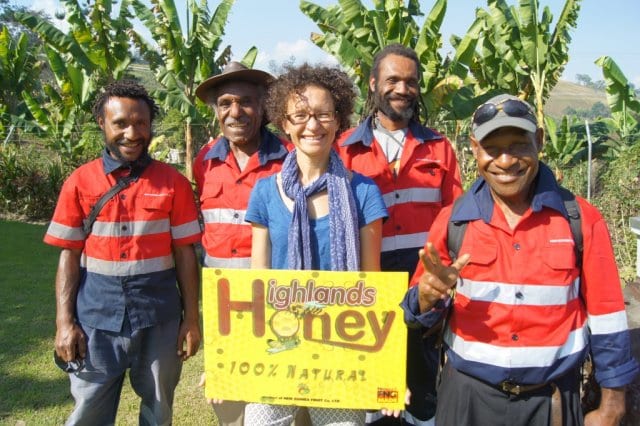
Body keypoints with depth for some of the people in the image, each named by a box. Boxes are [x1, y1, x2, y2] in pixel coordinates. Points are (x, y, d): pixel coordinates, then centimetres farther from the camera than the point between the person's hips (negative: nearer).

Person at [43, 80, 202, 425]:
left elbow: (185, 253, 0)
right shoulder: (80, 182, 0)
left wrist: (192, 318, -1)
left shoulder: (173, 183, -1)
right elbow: (69, 256, 2)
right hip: (96, 316, 0)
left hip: (159, 316, 0)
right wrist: (64, 322, -3)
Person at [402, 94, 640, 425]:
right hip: (468, 396, 1)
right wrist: (428, 296, -22)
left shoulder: (582, 220, -7)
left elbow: (604, 314, -1)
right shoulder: (452, 221, -5)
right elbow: (419, 311, 0)